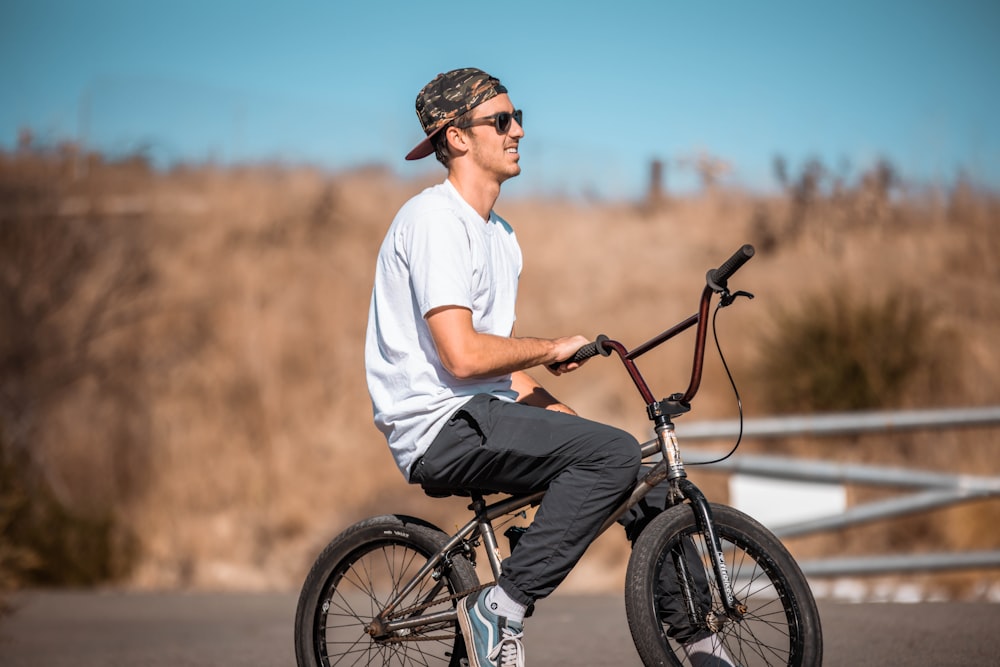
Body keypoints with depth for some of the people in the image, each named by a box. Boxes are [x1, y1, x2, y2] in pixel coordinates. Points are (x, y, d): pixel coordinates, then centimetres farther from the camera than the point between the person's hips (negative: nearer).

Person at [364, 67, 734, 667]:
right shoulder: (434, 220, -13)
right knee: (615, 454, -25)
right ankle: (500, 609, -20)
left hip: (483, 418, 10)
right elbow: (463, 356, -22)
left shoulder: (500, 235, 19)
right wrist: (553, 348, -8)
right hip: (440, 429, -10)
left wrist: (561, 413, 4)